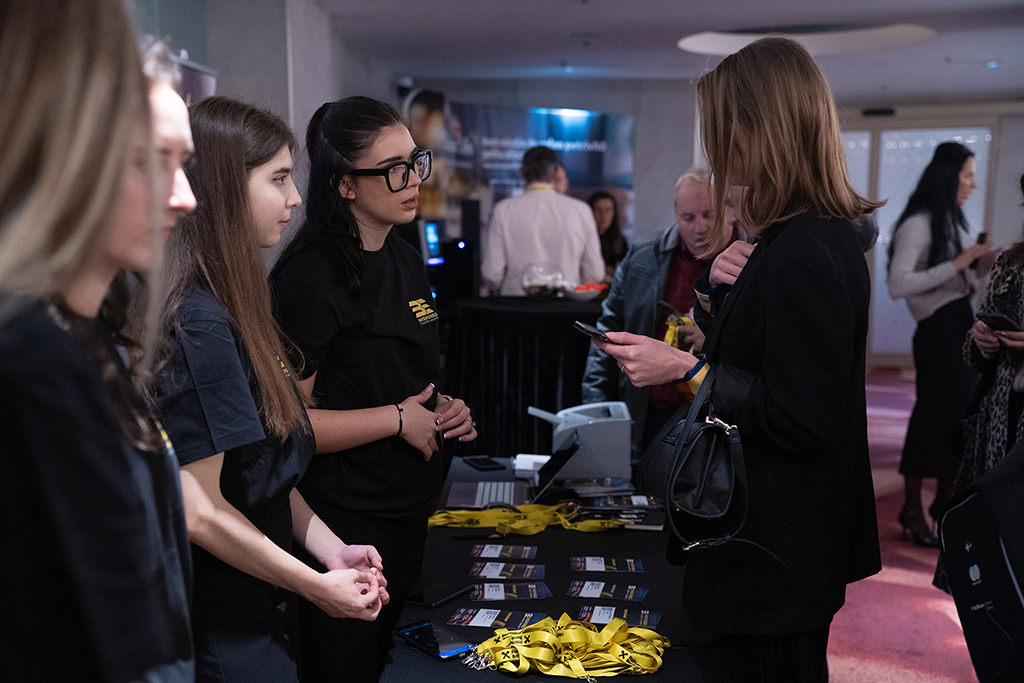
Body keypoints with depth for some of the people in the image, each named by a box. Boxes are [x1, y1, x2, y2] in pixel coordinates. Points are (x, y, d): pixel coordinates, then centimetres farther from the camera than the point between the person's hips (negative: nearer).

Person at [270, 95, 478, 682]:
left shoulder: (408, 262, 7)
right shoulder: (310, 276, -20)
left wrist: (443, 410, 1)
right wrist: (398, 418, -18)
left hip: (411, 507, 8)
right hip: (347, 520, -8)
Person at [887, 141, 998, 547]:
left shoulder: (953, 222, 14)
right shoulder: (918, 225, -12)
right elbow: (898, 286, -23)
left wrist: (983, 265, 1)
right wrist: (957, 263, -22)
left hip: (962, 324, 8)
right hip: (939, 329, -8)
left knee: (960, 415, 12)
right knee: (935, 417, -3)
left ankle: (945, 501, 25)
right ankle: (912, 509, 8)